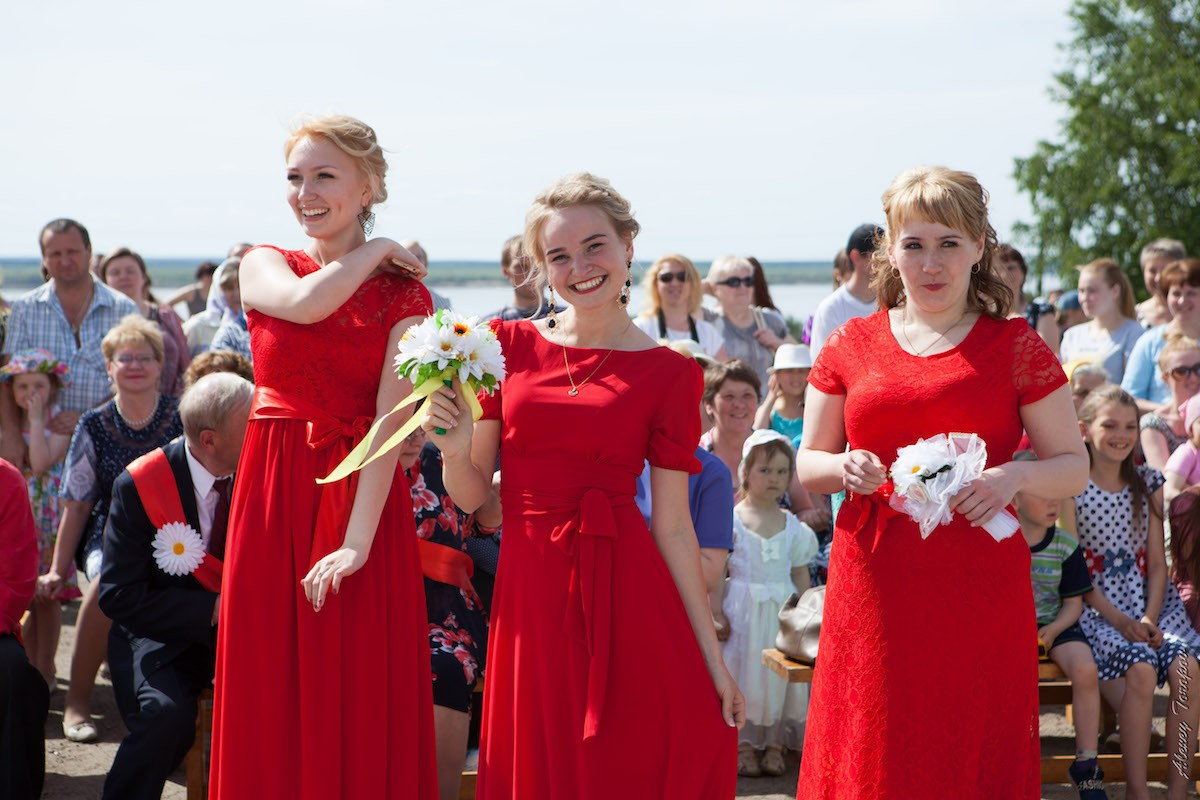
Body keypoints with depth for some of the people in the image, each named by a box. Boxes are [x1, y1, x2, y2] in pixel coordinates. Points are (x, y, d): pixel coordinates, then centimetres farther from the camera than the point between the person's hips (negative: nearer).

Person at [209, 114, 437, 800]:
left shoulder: (402, 292, 0)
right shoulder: (264, 266, 8)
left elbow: (391, 421, -11)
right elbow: (306, 303, -17)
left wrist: (357, 541, -20)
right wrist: (377, 249, -2)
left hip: (362, 493, -2)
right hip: (272, 492, 2)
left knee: (359, 705, 0)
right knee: (271, 700, 5)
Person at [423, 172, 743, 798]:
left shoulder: (669, 374, 2)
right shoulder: (508, 344, 7)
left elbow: (672, 524, 3)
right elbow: (470, 494, 8)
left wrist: (713, 658, 0)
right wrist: (455, 448, -13)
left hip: (625, 592, -1)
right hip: (529, 592, 2)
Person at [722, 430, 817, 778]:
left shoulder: (793, 526, 8)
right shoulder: (731, 520, -2)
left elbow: (801, 575, 12)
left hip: (782, 609, 3)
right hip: (742, 609, -3)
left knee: (779, 673, 0)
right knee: (742, 671, -3)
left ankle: (774, 744, 8)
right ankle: (745, 744, 5)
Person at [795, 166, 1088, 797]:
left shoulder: (1015, 347, 4)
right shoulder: (851, 344, 8)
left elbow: (1074, 466, 5)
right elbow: (806, 464, 13)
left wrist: (1014, 475, -15)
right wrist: (845, 468, -9)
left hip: (979, 586, -1)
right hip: (874, 590, 1)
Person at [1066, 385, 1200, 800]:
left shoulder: (1149, 483, 11)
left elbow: (1157, 563, 8)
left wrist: (1150, 618, -9)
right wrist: (1120, 621, -14)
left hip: (1150, 599, 4)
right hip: (1096, 603, -3)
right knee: (1140, 668, -31)